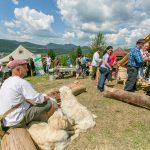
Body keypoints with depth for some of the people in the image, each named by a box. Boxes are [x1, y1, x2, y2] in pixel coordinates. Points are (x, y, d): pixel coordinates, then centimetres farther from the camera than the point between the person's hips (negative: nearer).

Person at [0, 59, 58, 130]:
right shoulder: (21, 82, -19)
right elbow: (37, 99, -20)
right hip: (17, 121, -9)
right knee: (52, 104, -9)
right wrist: (45, 98, 2)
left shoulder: (6, 82, 9)